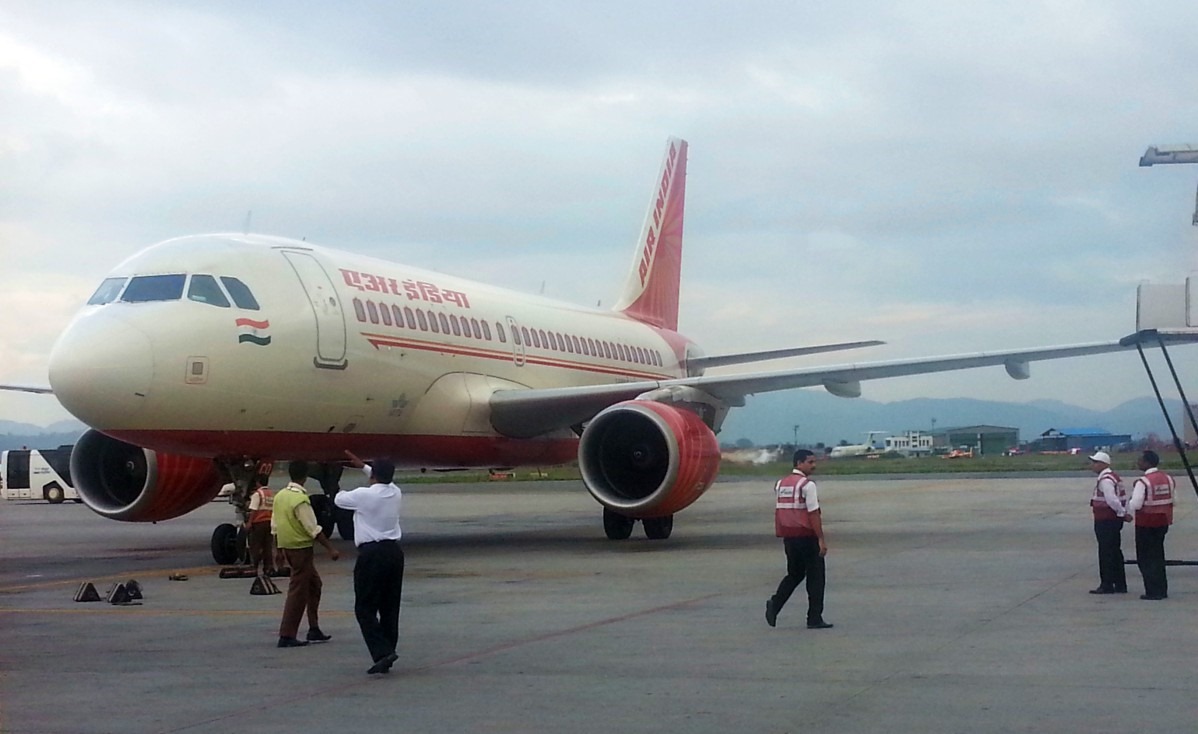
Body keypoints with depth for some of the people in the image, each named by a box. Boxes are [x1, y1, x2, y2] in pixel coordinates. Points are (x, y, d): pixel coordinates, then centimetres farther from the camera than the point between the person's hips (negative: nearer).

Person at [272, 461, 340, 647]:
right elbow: (313, 529, -19)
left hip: (286, 546, 9)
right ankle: (286, 636, -1)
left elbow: (274, 526, 12)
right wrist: (330, 549, -14)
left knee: (314, 584, 19)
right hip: (301, 548, -9)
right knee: (298, 591, -2)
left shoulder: (280, 496, 6)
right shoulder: (301, 499, -19)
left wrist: (278, 550, 21)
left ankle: (314, 630, 21)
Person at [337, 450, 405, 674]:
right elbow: (386, 480, 30)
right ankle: (387, 652, 14)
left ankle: (382, 653, -15)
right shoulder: (396, 493, 6)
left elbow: (339, 500, 7)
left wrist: (341, 492, 31)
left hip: (372, 554, -6)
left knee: (365, 608, -2)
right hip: (395, 552, 6)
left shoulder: (364, 495, -12)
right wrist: (363, 466, 40)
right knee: (390, 607, 11)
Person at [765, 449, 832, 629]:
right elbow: (813, 514, -17)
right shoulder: (807, 484, -13)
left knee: (794, 574, 20)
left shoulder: (780, 484, 10)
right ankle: (815, 619, 5)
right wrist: (821, 539, -15)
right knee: (815, 577, 4)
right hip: (806, 536, -7)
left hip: (788, 537, 7)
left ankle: (775, 603, 2)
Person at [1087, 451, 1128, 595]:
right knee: (1115, 553, 13)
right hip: (1114, 520, 10)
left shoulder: (1105, 480, -18)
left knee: (1106, 553, -3)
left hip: (1105, 522, -10)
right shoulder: (1113, 477, 15)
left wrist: (1123, 513, -16)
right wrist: (1123, 513, 12)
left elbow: (1112, 500, -26)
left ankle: (1107, 585, 1)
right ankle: (1120, 585, 18)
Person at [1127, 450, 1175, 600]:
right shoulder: (1168, 479, 5)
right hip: (1163, 521, 7)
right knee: (1158, 556, 18)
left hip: (1146, 523, -7)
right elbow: (1171, 501, 9)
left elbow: (1135, 504, -21)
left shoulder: (1143, 482, -19)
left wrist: (1127, 504, -2)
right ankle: (1162, 590, 20)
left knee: (1145, 558, 3)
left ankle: (1153, 591, 1)